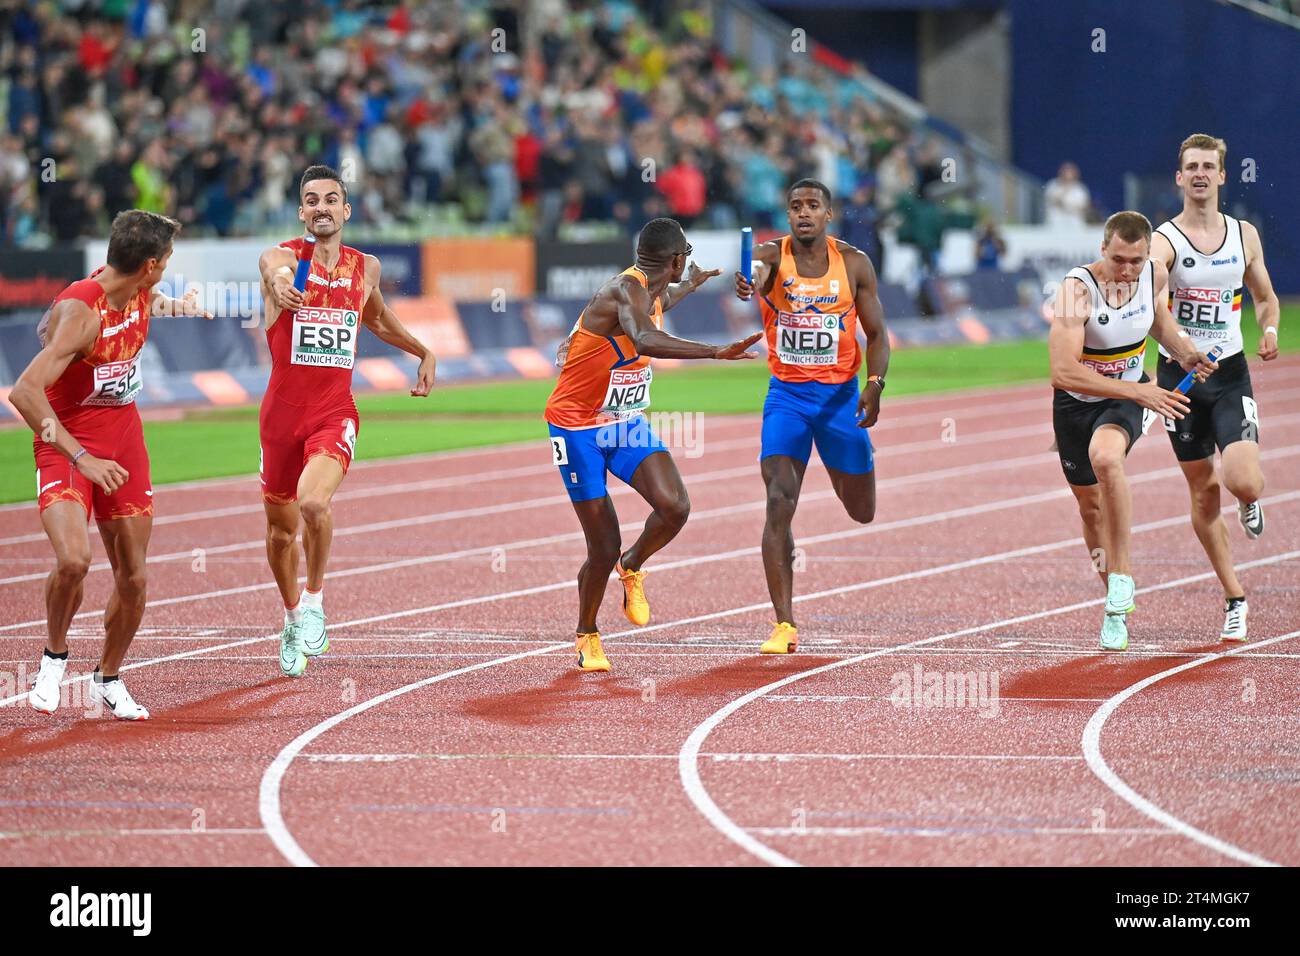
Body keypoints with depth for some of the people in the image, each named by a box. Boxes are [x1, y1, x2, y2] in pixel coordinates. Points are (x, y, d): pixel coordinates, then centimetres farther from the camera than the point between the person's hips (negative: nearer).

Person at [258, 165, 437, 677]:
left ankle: (315, 599, -4)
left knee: (314, 502, -28)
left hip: (335, 413, 0)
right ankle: (293, 615, 38)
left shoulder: (366, 268, 5)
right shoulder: (283, 257, -7)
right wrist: (280, 282, -58)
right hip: (282, 410, 0)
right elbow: (274, 269, -35)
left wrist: (424, 352, 26)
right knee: (281, 527, 12)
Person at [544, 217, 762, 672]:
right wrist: (715, 352, -58)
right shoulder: (626, 290, -24)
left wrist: (689, 286, 51)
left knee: (673, 506, -19)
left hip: (626, 423, 7)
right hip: (578, 428, -7)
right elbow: (645, 339, -47)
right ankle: (586, 635, 23)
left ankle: (632, 567, 13)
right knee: (604, 549, -4)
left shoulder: (651, 292, 4)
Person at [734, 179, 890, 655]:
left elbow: (876, 333, 2)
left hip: (841, 393, 1)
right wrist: (748, 284, -57)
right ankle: (784, 625, -12)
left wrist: (875, 384, -15)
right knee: (779, 504, -16)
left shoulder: (854, 263, -3)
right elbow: (758, 272, -32)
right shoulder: (773, 255, -8)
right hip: (787, 395, -1)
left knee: (863, 512, 11)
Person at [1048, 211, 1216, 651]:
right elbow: (1064, 372, -36)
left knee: (1105, 457, -33)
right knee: (1091, 502, 12)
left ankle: (1121, 577, -25)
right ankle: (1116, 604, 35)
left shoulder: (1155, 276, -12)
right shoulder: (1078, 289, -28)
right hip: (1076, 401, 0)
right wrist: (1138, 392, -38)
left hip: (1128, 396, 0)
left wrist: (1184, 353, -3)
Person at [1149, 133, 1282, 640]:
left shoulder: (1245, 235, 4)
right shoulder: (1164, 241, -9)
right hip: (1179, 374, -1)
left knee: (1244, 482, -17)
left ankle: (1250, 502, 22)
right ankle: (1235, 598, 19)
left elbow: (1265, 298, 19)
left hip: (1230, 374, 1)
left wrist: (1269, 329, -4)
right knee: (1203, 492, 6)